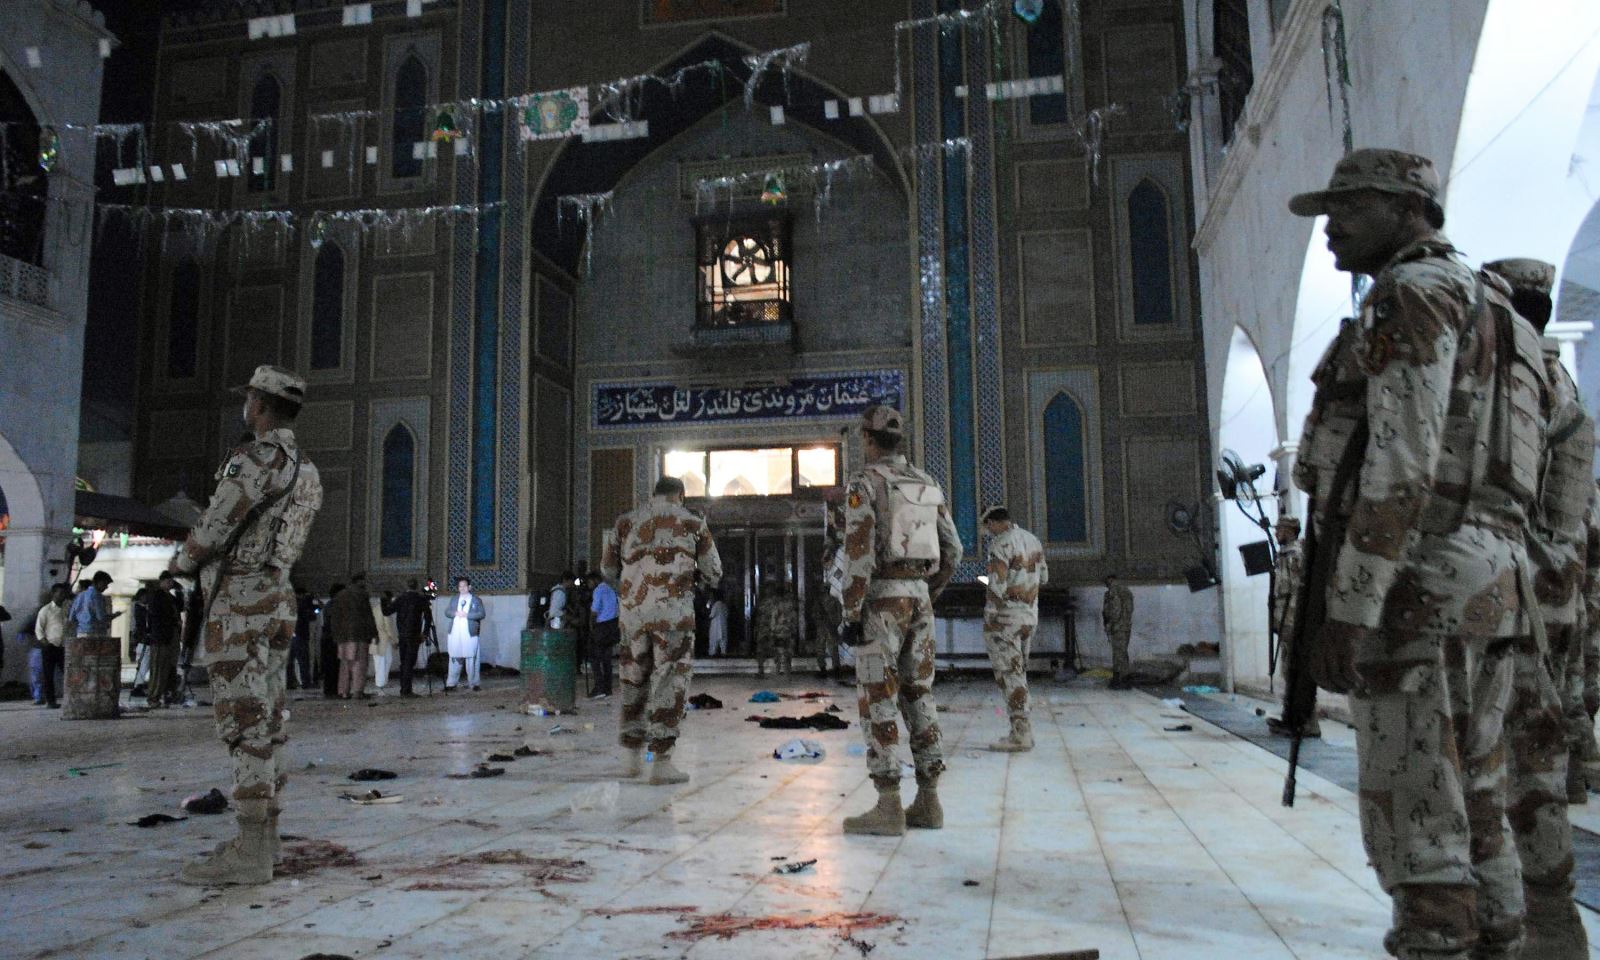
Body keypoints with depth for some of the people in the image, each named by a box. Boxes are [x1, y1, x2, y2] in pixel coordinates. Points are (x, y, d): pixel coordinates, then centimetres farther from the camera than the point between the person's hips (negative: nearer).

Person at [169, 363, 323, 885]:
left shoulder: (256, 457, -13)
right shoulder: (307, 471, 16)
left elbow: (212, 529, -12)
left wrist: (181, 560, 9)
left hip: (240, 601, -9)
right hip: (278, 599, 9)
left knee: (245, 721, -10)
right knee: (267, 719, 10)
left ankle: (249, 853, -9)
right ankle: (264, 834, 16)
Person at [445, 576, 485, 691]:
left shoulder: (476, 601, 6)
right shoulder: (454, 600, 18)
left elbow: (481, 614, -4)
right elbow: (447, 612, 11)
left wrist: (466, 614, -15)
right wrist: (455, 613, -10)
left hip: (470, 634, -3)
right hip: (455, 634, 3)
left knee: (471, 659, -3)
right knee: (454, 659, 4)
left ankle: (473, 683, 3)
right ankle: (451, 683, 8)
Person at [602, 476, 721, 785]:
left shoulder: (626, 521, 13)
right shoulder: (693, 523, 5)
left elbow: (608, 569, 19)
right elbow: (714, 573, 8)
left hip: (633, 611, 4)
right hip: (673, 611, -3)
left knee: (634, 679, 17)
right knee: (670, 682, 1)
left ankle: (632, 757, 24)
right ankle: (661, 762, -3)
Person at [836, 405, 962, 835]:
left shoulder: (863, 482, -9)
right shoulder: (928, 485, 13)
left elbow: (859, 553, -18)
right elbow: (951, 551, 13)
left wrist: (849, 616, -15)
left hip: (881, 602, -7)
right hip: (918, 600, 7)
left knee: (876, 700, -4)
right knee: (917, 696, 10)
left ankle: (889, 808, -5)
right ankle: (927, 802, 10)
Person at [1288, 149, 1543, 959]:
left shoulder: (1414, 295, -7)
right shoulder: (1486, 309, 25)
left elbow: (1403, 466, -18)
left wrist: (1348, 605, -18)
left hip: (1416, 585, -10)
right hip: (1484, 586, 10)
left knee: (1416, 821, -6)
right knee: (1475, 811, 13)